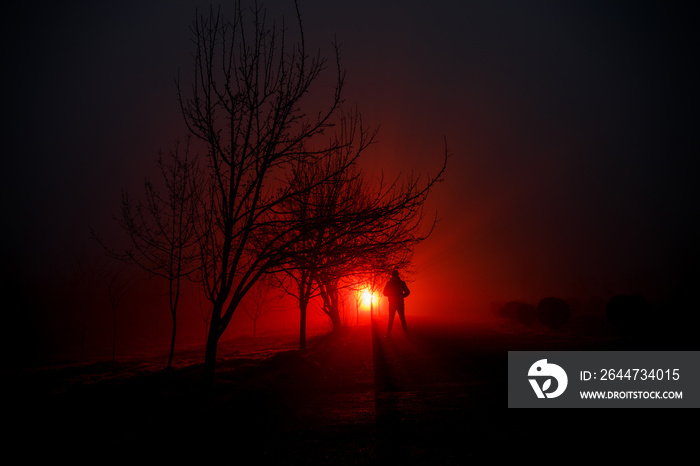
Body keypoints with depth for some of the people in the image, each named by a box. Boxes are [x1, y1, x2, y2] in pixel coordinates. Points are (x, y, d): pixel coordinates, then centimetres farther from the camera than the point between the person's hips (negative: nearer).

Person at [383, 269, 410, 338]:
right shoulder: (402, 283, 0)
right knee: (402, 318, 10)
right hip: (400, 303, 0)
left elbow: (385, 293, 4)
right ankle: (406, 333, 5)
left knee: (391, 319, 4)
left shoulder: (389, 283, 0)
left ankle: (388, 334, -3)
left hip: (392, 303, 0)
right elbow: (407, 292, 1)